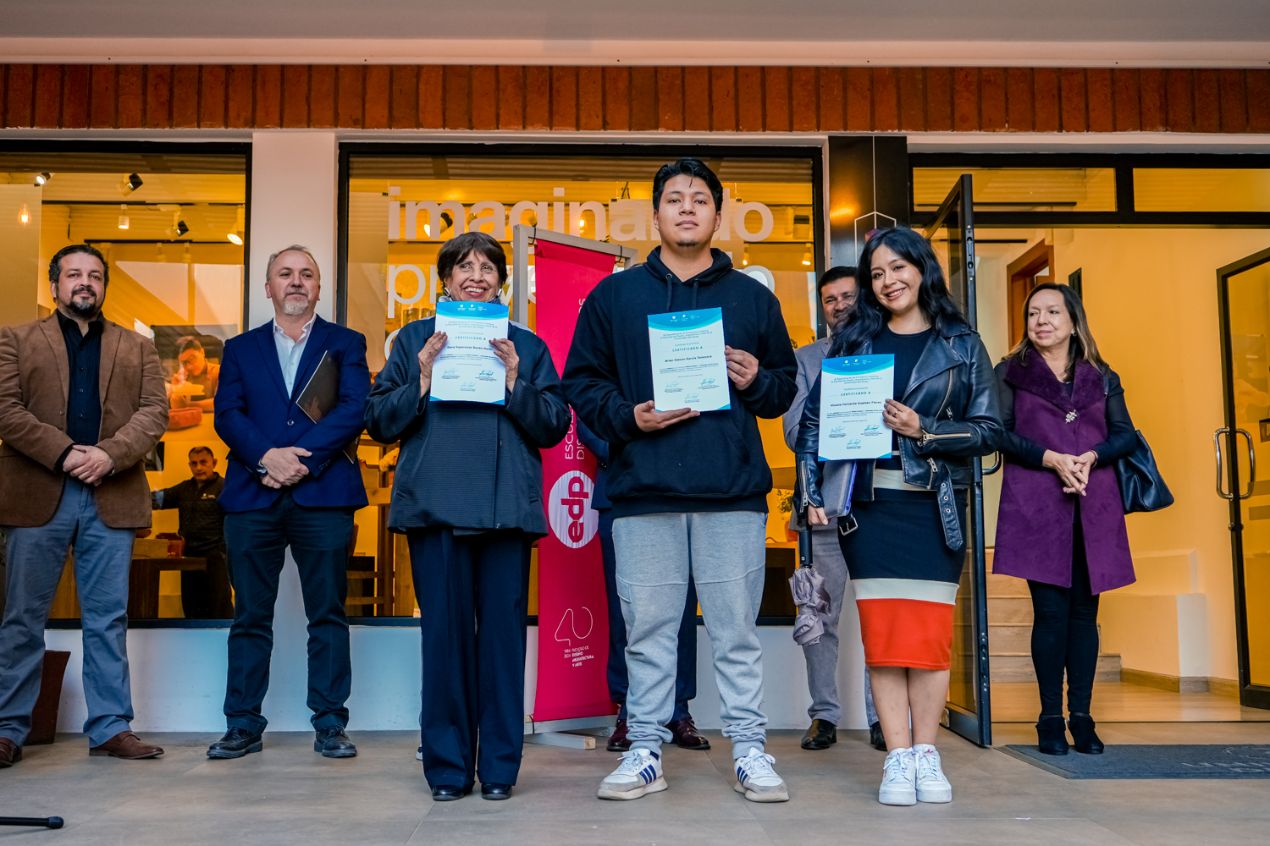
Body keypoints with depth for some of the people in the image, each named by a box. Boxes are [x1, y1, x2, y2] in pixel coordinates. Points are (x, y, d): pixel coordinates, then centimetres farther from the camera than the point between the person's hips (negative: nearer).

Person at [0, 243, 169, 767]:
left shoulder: (138, 349, 15)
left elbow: (154, 411, 3)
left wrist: (110, 454, -14)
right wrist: (64, 453, -14)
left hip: (111, 499, 1)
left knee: (108, 620, 5)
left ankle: (111, 728, 11)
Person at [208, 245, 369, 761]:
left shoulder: (346, 345, 11)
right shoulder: (240, 349, 17)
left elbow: (354, 409, -4)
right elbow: (227, 414, 4)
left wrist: (300, 461, -14)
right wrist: (267, 456, -14)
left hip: (323, 494, -2)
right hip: (252, 498, 2)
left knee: (328, 615, 1)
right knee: (250, 617, 5)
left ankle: (330, 726, 8)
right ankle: (243, 726, 13)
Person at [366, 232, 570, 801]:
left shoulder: (527, 346, 14)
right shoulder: (415, 340, 14)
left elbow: (554, 426, 7)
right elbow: (379, 421, 9)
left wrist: (516, 382, -7)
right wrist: (422, 381, -6)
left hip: (506, 507, 0)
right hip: (436, 504, 0)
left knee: (503, 632, 0)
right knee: (444, 632, 1)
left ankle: (499, 766, 10)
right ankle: (447, 767, 12)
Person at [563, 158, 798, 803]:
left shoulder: (752, 297, 13)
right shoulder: (613, 296, 11)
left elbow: (787, 383, 16)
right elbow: (581, 382, 8)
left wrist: (757, 381, -6)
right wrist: (628, 417, -8)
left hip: (733, 490, 0)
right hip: (642, 490, 0)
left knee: (737, 629, 4)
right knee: (647, 628, 6)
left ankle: (749, 750, 15)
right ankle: (645, 750, 18)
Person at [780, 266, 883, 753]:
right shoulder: (804, 359, 15)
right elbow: (794, 430, 4)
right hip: (823, 504, 1)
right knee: (820, 619, 4)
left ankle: (882, 717, 9)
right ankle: (824, 716, 13)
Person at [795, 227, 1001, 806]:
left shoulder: (961, 345, 8)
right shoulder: (855, 340, 10)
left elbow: (989, 429, 4)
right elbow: (814, 420, 7)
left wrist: (923, 431, -11)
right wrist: (812, 491, -2)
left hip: (935, 505, 0)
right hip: (869, 502, 0)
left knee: (930, 630, -1)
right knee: (883, 629, -2)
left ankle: (926, 754, 10)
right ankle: (899, 759, 3)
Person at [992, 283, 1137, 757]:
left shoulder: (1102, 378, 15)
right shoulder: (1011, 373, 8)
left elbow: (1126, 434, 7)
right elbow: (1000, 432, -3)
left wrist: (1090, 457, -12)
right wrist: (1051, 459, -15)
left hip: (1094, 507, 3)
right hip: (1036, 506, -3)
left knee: (1084, 610, 4)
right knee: (1051, 611, -5)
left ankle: (1082, 717, 11)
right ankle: (1051, 719, 3)